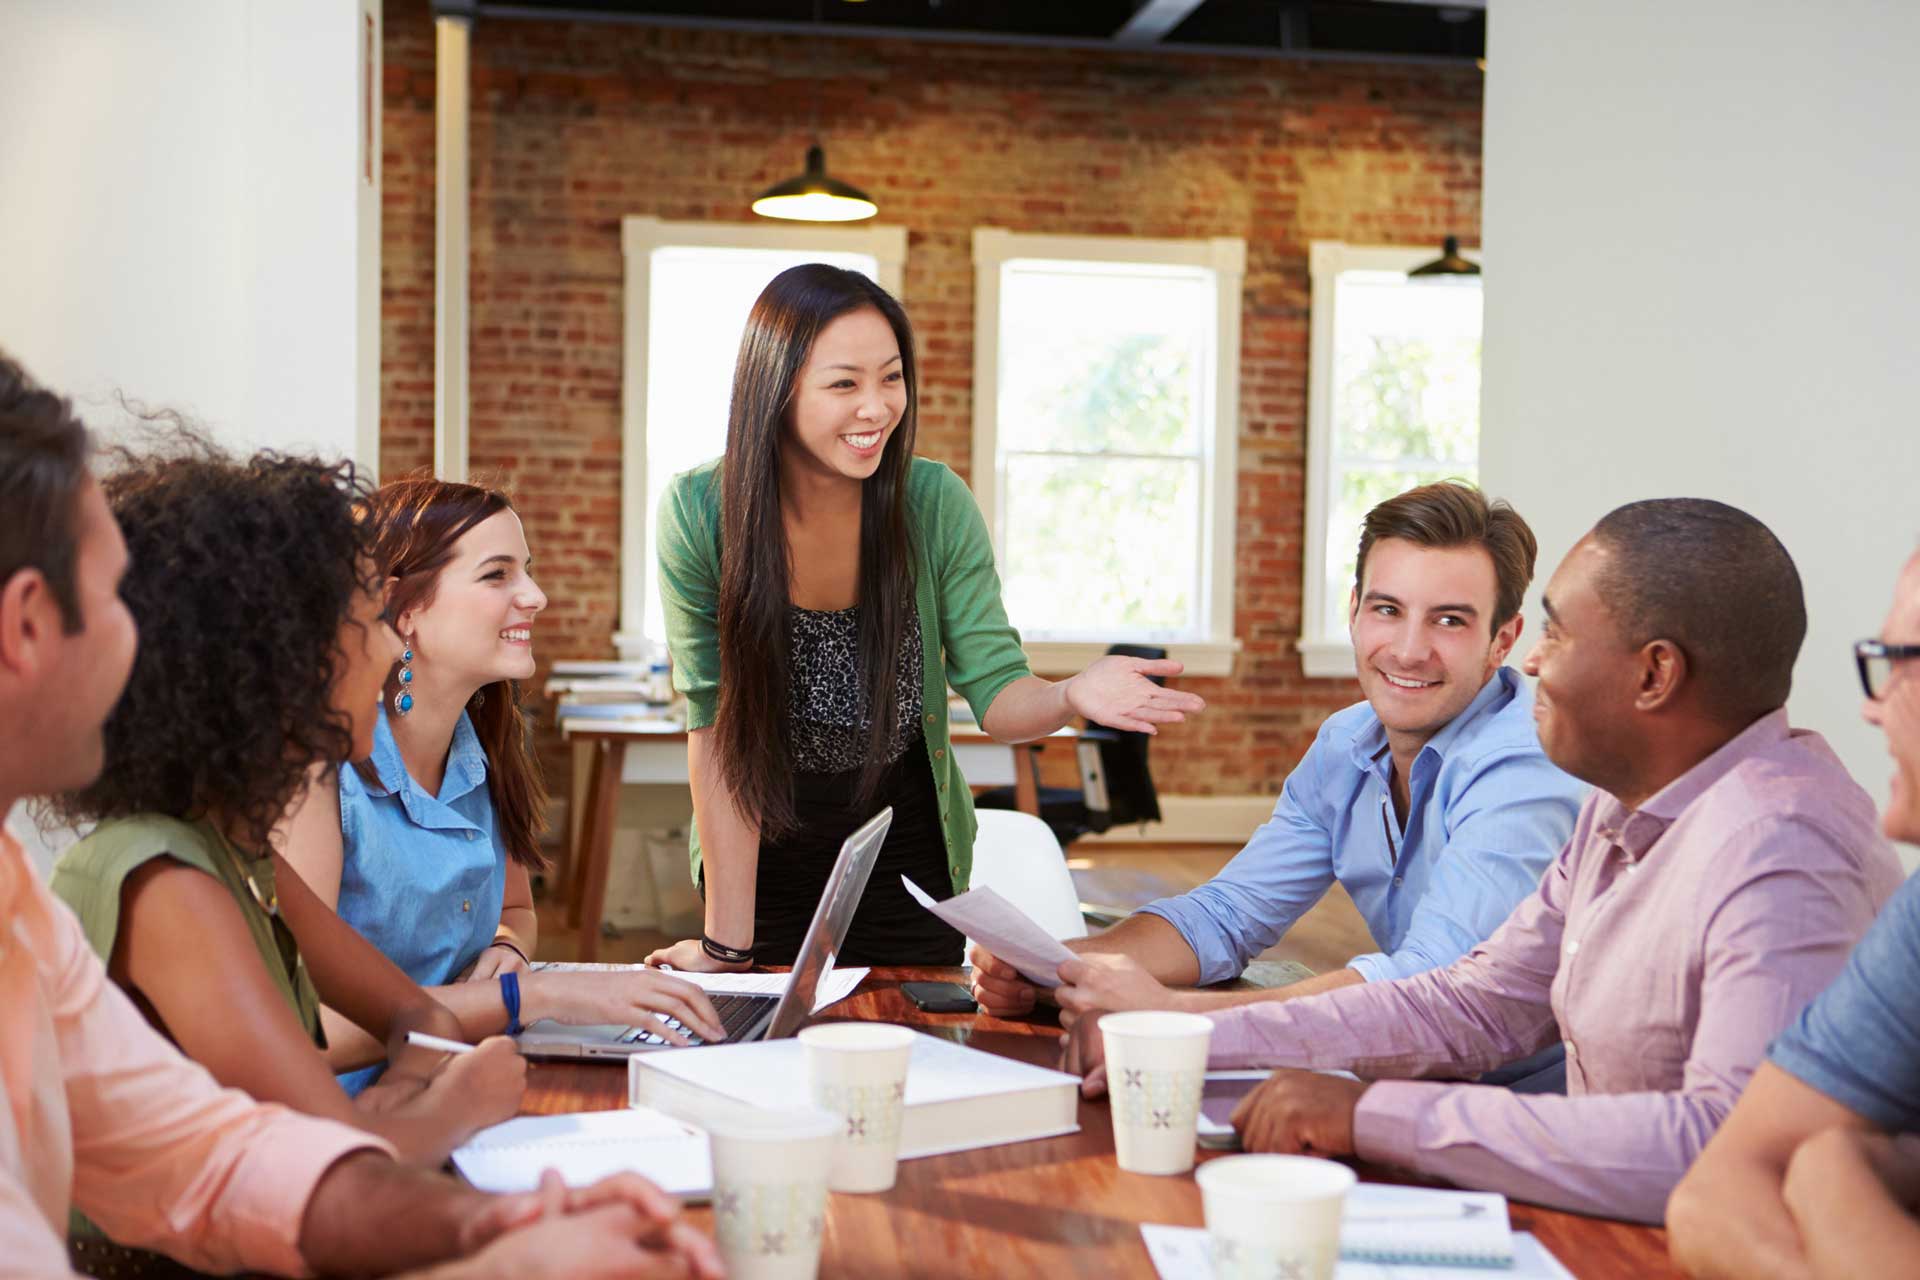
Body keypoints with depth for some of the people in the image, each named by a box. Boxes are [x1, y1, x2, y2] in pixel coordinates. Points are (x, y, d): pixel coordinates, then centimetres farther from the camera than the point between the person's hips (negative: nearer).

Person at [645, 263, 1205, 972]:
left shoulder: (937, 505, -16)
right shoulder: (698, 513, -20)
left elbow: (996, 693, -14)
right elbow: (716, 730, -18)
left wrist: (1071, 695, -38)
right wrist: (727, 942, -19)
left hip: (908, 854, 1)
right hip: (762, 851, -1)